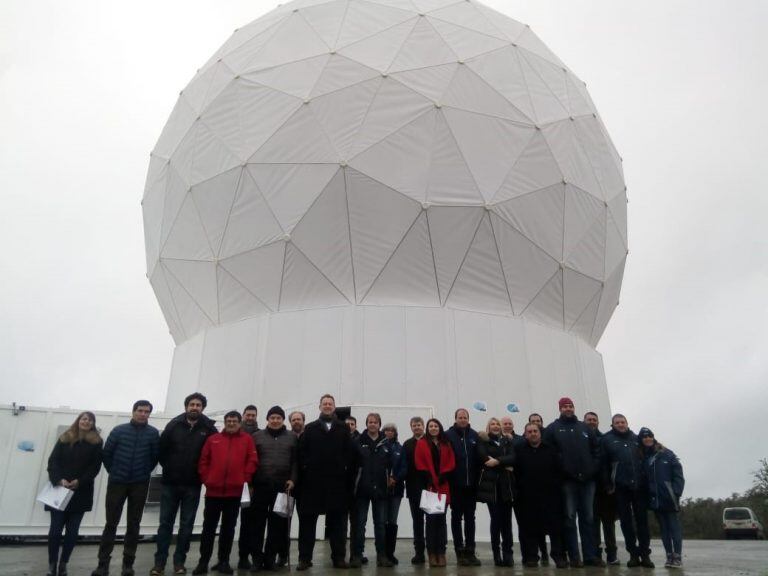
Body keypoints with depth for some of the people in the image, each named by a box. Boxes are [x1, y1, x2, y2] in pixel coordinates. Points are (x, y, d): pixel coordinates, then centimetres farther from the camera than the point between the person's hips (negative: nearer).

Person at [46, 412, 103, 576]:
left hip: (81, 492, 0)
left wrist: (79, 481, -14)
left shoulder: (96, 442, 3)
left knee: (72, 531, 3)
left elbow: (95, 466, -2)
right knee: (55, 529, -1)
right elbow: (53, 461, -1)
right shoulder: (64, 439, 6)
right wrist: (59, 479, -16)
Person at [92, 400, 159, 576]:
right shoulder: (119, 430, -2)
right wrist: (113, 471, 5)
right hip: (117, 482, 0)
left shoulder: (153, 433, -4)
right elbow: (106, 453, 2)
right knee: (111, 523, 5)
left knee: (133, 524, 8)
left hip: (140, 485, 0)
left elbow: (155, 456, 1)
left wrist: (144, 472, 4)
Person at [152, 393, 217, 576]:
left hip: (193, 485, -1)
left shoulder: (209, 428, -6)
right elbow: (161, 448, 4)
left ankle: (179, 561, 18)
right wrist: (168, 467, 4)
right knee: (165, 523, 7)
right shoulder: (174, 425, -1)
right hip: (170, 483, 1)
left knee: (186, 525, 7)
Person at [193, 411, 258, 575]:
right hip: (213, 490, 1)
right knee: (209, 527, 6)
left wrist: (245, 479, -6)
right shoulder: (213, 439, 8)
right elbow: (203, 461, 6)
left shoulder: (247, 439, 5)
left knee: (228, 528, 9)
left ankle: (224, 562, 19)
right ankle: (203, 562, 15)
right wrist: (206, 479, -1)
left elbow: (252, 461, 1)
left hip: (235, 491, 0)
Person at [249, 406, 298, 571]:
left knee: (277, 523, 4)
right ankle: (257, 557, 12)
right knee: (257, 522, 1)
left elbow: (296, 461, 5)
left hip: (282, 486, 0)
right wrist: (250, 482, -1)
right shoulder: (257, 436, 8)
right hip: (261, 485, 0)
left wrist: (292, 479, -6)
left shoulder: (292, 438, 9)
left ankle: (270, 557, 14)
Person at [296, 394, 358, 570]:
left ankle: (339, 557, 14)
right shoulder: (310, 428, 8)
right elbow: (301, 453, 1)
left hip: (337, 482, 0)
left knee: (337, 520, 6)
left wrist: (348, 474, -7)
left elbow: (350, 453, 1)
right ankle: (305, 558, 12)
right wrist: (304, 474, -7)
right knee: (307, 520, 3)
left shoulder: (343, 429, 8)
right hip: (313, 481, 0)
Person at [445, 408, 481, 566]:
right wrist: (447, 478, -11)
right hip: (456, 485, -3)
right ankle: (460, 552, 15)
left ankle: (470, 551, 17)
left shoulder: (474, 435, 5)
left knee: (470, 518, 10)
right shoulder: (448, 435, -3)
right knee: (456, 518, 7)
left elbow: (478, 458, 5)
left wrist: (477, 479, 0)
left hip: (471, 484, 3)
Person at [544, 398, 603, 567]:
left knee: (588, 518, 7)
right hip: (567, 479, -3)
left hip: (587, 479, 3)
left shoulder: (585, 427, 14)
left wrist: (594, 468, 1)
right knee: (570, 518, 0)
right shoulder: (553, 428, 3)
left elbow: (596, 449, 13)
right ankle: (574, 557, 4)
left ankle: (590, 555, 12)